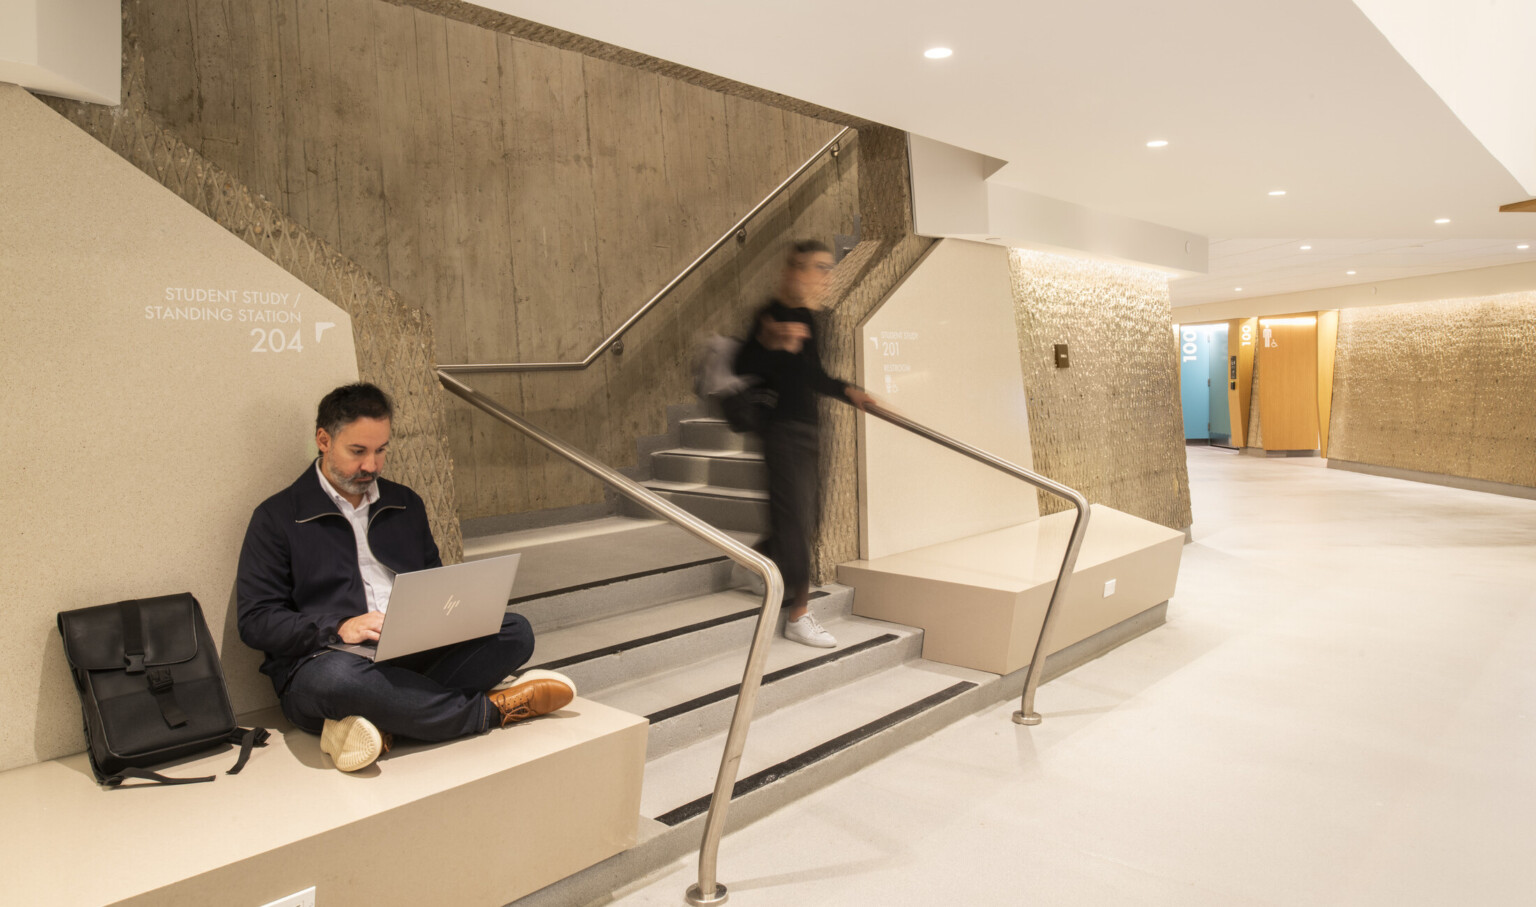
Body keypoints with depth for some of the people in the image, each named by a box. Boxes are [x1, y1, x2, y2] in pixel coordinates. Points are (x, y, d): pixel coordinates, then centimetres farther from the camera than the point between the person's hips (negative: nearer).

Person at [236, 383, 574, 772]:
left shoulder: (405, 503, 19)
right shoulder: (276, 517, 4)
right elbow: (255, 620, -3)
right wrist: (339, 628, -19)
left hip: (413, 657, 5)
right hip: (323, 660, -5)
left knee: (515, 631, -17)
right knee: (338, 677, -41)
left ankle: (382, 722, -34)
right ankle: (491, 708, -23)